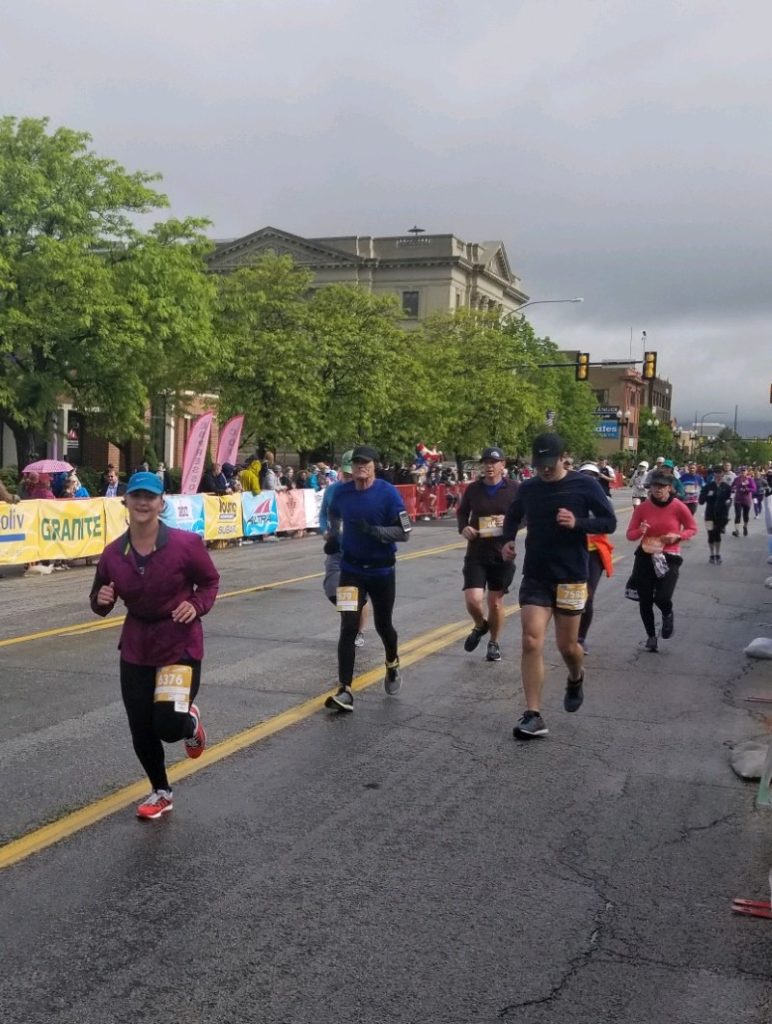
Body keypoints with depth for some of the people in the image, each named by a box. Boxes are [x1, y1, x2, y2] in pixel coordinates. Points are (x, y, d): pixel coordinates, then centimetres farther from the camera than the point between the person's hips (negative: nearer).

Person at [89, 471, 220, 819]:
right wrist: (102, 600, -17)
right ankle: (161, 792, 34)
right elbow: (100, 602, 7)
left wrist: (197, 606, -20)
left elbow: (211, 581, -1)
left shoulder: (186, 544, -16)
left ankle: (191, 721, 25)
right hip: (136, 649, 4)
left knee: (168, 725, -15)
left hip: (180, 645, -4)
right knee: (141, 729, 10)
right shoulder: (113, 553, -5)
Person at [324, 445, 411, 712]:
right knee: (348, 628, -10)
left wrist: (373, 530, -27)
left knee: (383, 625, 14)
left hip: (382, 571, -2)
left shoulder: (388, 493, -13)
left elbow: (404, 532, -16)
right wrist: (332, 538, 9)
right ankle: (345, 692, -10)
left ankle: (392, 665, 46)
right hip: (351, 570, 2)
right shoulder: (341, 492, -2)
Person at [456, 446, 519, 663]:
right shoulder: (473, 489, 1)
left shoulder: (514, 489, -5)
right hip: (476, 554, 1)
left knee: (495, 602, 9)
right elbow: (462, 512, 15)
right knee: (473, 600, -11)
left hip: (502, 554, -1)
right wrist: (463, 528, -6)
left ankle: (494, 643, 30)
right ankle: (480, 625, 23)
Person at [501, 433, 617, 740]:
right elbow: (513, 517, 21)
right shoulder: (527, 488, 2)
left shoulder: (584, 485, -7)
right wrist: (508, 540, 1)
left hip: (571, 577, -2)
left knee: (567, 645, 7)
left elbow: (610, 522, -5)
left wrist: (578, 522, -22)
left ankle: (576, 679, 43)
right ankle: (533, 716, -7)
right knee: (531, 642, -9)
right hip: (535, 577, 2)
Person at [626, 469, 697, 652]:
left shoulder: (678, 507, -9)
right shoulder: (642, 508, -4)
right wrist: (640, 531, -21)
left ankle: (668, 615, 21)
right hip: (645, 557, 2)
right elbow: (630, 534, 1)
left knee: (662, 598, -17)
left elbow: (692, 529, 4)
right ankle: (651, 636, 26)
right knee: (645, 601, 4)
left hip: (669, 558, -2)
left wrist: (677, 536, -15)